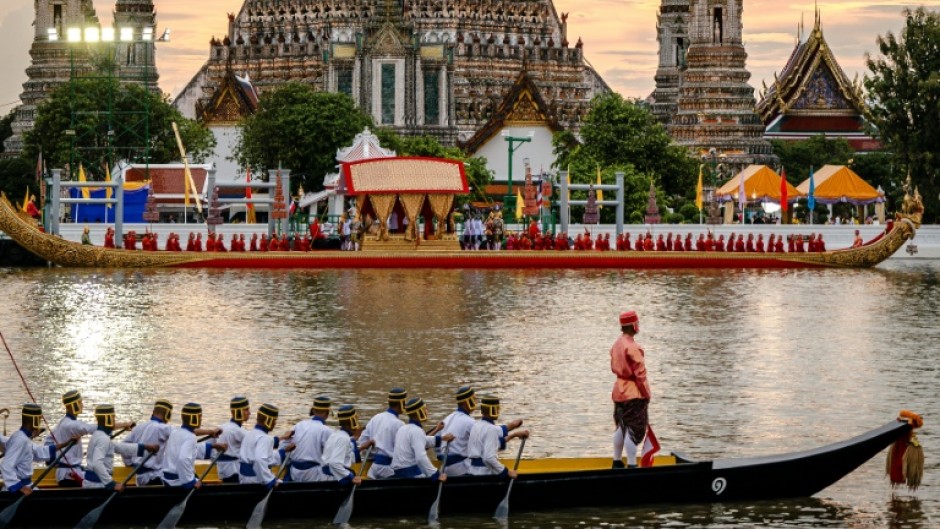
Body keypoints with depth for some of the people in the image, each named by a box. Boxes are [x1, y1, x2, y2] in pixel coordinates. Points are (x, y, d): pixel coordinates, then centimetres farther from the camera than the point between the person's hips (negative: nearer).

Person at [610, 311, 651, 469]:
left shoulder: (616, 345, 8)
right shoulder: (633, 347, -19)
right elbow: (639, 373, -18)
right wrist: (646, 394, -11)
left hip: (619, 390, 9)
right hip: (634, 394, -9)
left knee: (621, 427, 18)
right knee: (634, 429, -5)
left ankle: (617, 462, 26)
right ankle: (631, 465, -6)